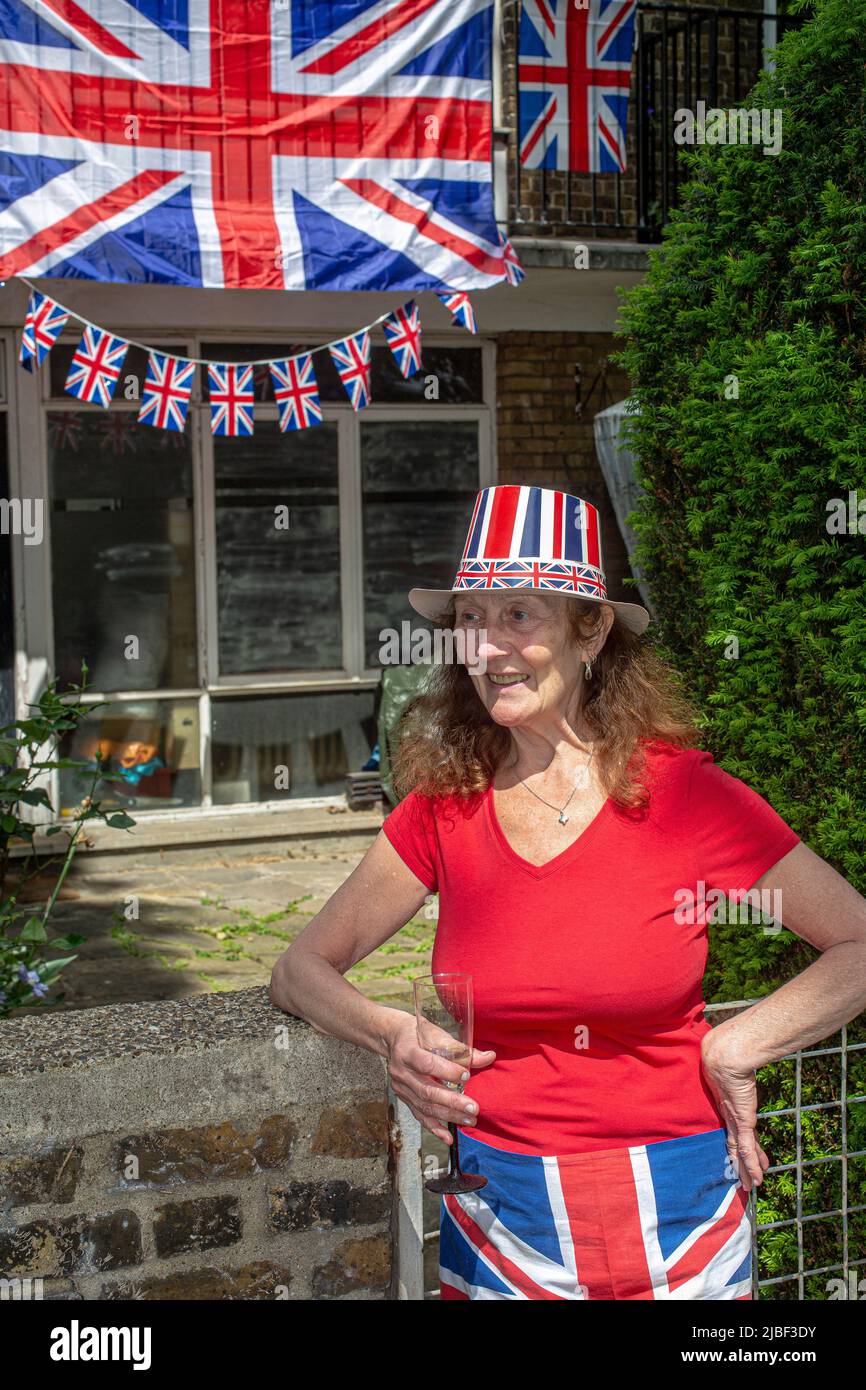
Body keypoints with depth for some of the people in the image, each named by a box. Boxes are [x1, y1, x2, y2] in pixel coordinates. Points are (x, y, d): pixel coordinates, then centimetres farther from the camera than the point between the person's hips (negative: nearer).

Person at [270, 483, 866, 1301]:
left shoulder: (685, 793, -10)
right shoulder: (445, 808, -3)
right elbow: (301, 970, 3)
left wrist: (735, 1049, -13)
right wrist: (390, 1036, -16)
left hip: (676, 1213, -1)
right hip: (501, 1220, 2)